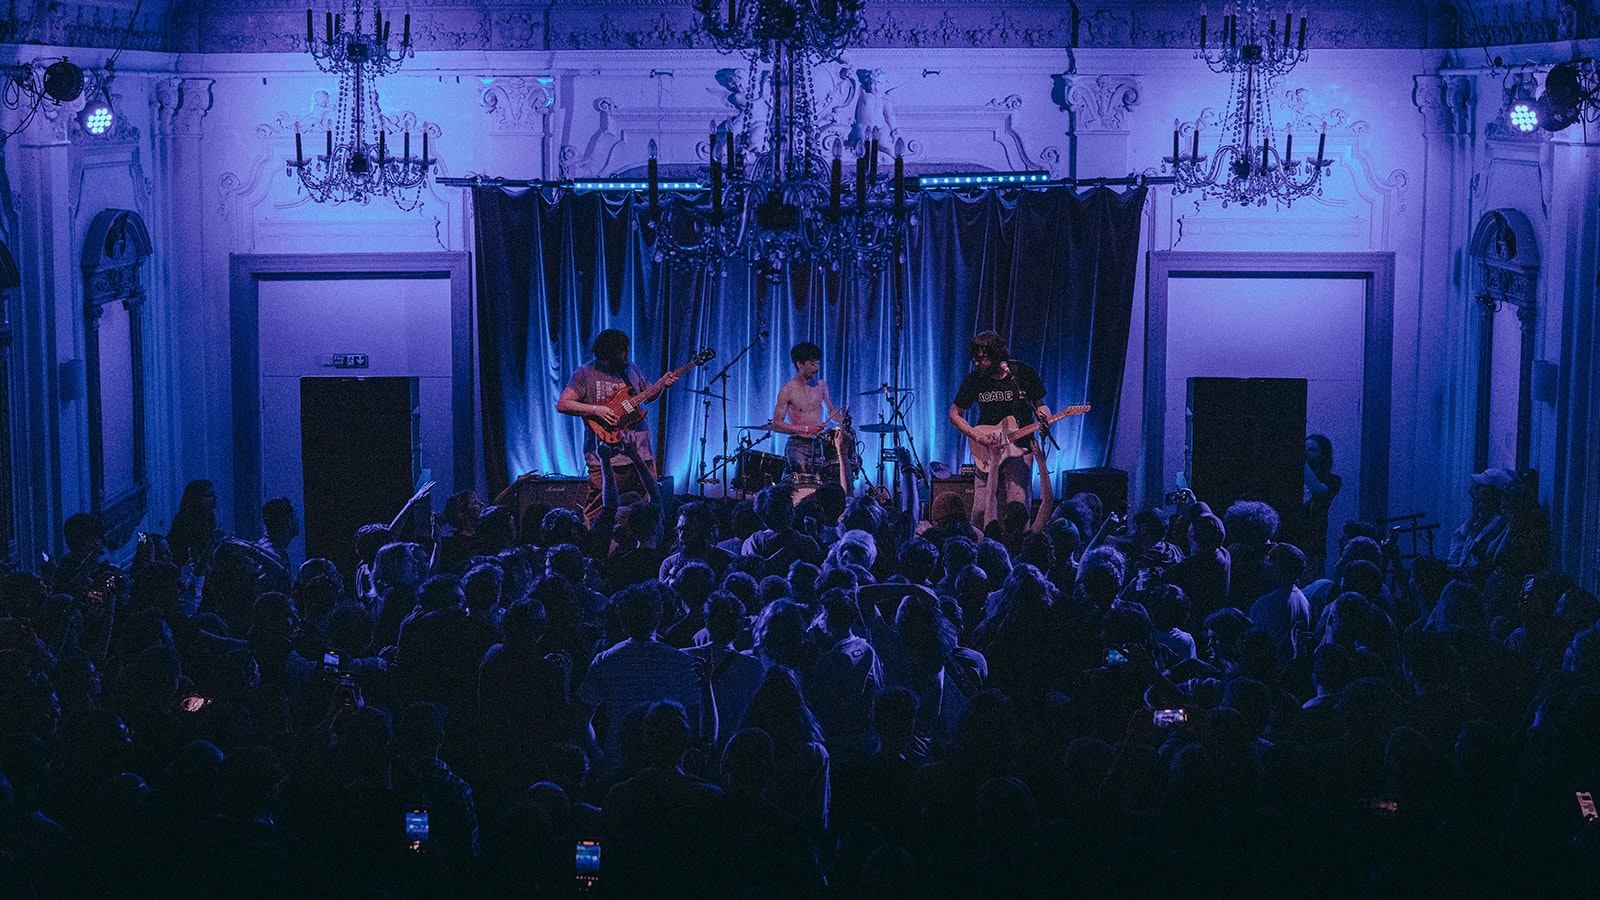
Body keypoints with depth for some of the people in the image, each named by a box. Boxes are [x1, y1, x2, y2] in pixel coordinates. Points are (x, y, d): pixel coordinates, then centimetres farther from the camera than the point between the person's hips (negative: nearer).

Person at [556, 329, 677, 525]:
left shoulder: (631, 370, 13)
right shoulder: (586, 373, -3)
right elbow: (562, 404, -9)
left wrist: (662, 384, 7)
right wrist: (596, 410, -17)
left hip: (639, 450, 5)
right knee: (598, 510, -8)